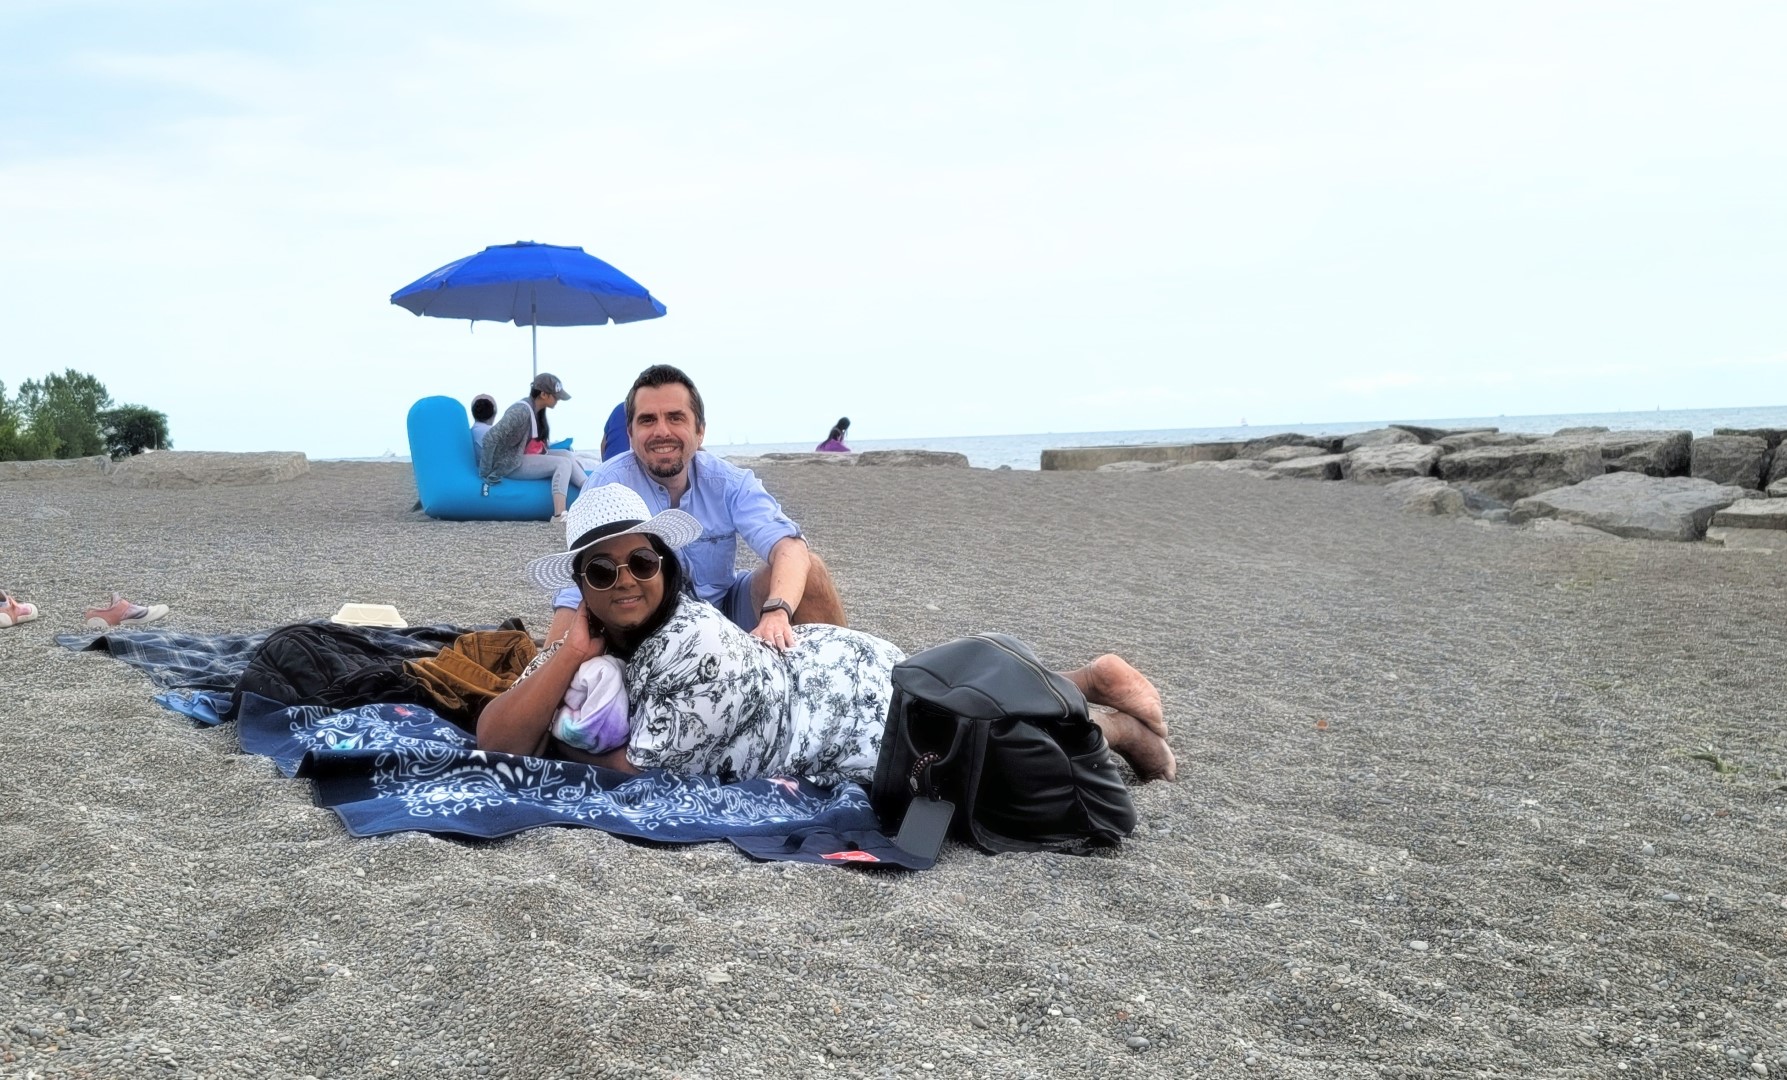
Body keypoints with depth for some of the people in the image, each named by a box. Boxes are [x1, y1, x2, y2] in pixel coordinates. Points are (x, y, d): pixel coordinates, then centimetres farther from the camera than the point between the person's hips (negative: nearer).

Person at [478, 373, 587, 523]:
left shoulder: (537, 410, 7)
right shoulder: (522, 411, -21)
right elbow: (490, 438, -27)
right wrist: (485, 473, -23)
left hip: (526, 458, 9)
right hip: (511, 464, -9)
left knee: (566, 455, -8)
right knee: (564, 463, -20)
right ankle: (559, 515, -34)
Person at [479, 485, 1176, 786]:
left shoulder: (694, 647, -34)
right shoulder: (594, 641, -11)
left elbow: (638, 768, -28)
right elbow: (492, 742, -17)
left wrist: (557, 741, -12)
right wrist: (570, 657, -30)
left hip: (854, 693, -7)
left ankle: (1121, 726, 34)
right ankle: (1090, 683, 42)